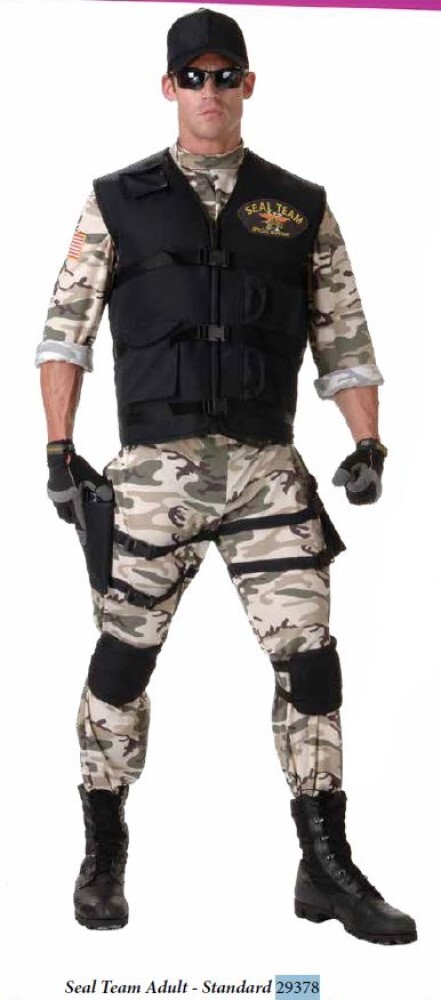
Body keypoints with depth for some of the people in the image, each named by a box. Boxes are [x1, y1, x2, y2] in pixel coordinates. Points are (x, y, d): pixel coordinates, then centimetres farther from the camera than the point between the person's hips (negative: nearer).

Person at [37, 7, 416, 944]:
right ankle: (104, 851, 24)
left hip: (268, 469, 1)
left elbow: (345, 338, 10)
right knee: (123, 657, 6)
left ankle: (328, 869, 8)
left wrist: (369, 446, -2)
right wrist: (59, 452, -2)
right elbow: (65, 333, 5)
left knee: (310, 658, -4)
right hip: (153, 469, -1)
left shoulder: (301, 208, 10)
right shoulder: (118, 202, 6)